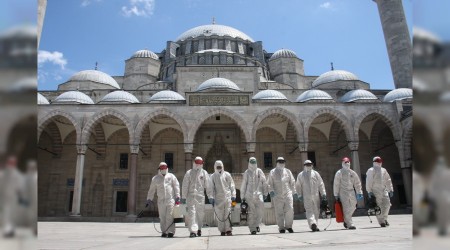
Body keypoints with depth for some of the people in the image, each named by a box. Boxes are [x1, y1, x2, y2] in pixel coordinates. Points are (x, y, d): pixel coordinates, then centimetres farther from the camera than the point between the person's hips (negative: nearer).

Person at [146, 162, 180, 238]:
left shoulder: (171, 176, 6)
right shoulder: (155, 179, 10)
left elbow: (176, 186, 5)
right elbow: (151, 190, 15)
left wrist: (177, 197, -2)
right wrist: (149, 199, 14)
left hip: (171, 199, -2)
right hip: (161, 200, 2)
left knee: (170, 216, -7)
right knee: (162, 217, 4)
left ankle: (170, 231, -2)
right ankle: (164, 232, 15)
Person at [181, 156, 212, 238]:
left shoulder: (204, 173, 6)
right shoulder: (189, 173, 3)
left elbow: (208, 186, 5)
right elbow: (185, 186, 2)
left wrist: (210, 196, 2)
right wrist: (183, 197, -2)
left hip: (201, 196, 2)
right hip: (191, 196, -2)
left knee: (201, 213, 9)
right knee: (191, 213, -7)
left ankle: (199, 228, 28)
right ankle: (193, 231, -7)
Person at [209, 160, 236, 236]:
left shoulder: (227, 175, 7)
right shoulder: (213, 176, 9)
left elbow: (231, 185, 8)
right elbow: (211, 188, 8)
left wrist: (233, 195, 3)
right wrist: (211, 197, -1)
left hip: (227, 197, -1)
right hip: (218, 198, 1)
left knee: (227, 214, -6)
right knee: (219, 215, 2)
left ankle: (228, 230, -2)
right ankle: (222, 231, 11)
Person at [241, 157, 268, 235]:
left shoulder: (259, 171, 9)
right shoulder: (246, 172, 7)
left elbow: (264, 183, 10)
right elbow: (243, 185, 9)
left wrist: (265, 193, 5)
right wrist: (242, 196, 7)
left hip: (259, 194, 1)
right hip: (249, 195, -1)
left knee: (260, 210, -7)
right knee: (251, 212, 0)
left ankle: (257, 224, 17)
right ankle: (252, 229, 8)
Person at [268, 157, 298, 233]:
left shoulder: (287, 171, 14)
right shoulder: (272, 172, 7)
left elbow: (292, 182, 19)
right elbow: (270, 183, 3)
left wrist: (295, 193, 15)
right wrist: (271, 191, -14)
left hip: (288, 194, 2)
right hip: (277, 195, -2)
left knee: (289, 209, -8)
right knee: (279, 212, -1)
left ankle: (288, 226, 8)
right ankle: (281, 228, 9)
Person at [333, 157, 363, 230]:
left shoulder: (352, 173, 10)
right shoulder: (339, 173, -3)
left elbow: (357, 183, 13)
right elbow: (336, 184, -4)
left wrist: (359, 193, 7)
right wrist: (336, 194, -5)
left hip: (351, 192, 5)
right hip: (343, 192, -5)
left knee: (352, 207, 7)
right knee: (346, 208, -8)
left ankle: (346, 220, 27)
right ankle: (350, 224, -6)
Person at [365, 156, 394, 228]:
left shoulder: (383, 170, 16)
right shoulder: (371, 170, -3)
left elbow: (388, 180, 20)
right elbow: (368, 182, -7)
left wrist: (390, 190, 13)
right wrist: (369, 191, -13)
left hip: (384, 190, 6)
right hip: (375, 191, -6)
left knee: (387, 204, 0)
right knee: (378, 207, -5)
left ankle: (384, 218, 19)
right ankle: (381, 221, 2)